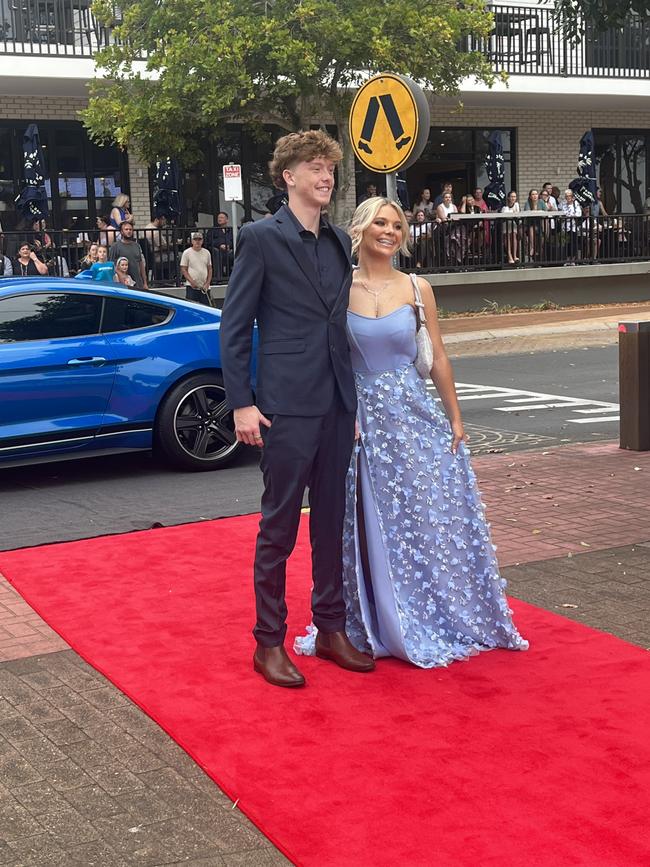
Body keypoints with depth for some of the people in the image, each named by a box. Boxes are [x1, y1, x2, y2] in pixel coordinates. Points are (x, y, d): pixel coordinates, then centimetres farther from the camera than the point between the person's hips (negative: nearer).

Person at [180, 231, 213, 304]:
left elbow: (210, 269, 13)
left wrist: (207, 283, 0)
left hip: (205, 287, 4)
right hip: (191, 287, -4)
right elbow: (183, 270, -2)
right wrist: (192, 282, -13)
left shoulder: (206, 253, 10)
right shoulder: (187, 253, 0)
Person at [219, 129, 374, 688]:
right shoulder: (261, 238, -5)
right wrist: (241, 403, -12)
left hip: (337, 405, 6)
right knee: (279, 526, 1)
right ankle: (269, 642, 12)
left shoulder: (340, 243, 13)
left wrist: (355, 401, 15)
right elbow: (235, 327, -6)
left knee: (333, 520, 13)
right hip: (286, 405, -6)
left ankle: (331, 627, 25)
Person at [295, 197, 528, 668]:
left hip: (415, 413, 1)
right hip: (363, 418, -1)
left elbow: (438, 358, 5)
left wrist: (455, 418, 3)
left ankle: (442, 616, 23)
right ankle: (384, 623, 23)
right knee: (375, 526, 7)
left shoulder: (417, 288, 2)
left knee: (432, 518, 5)